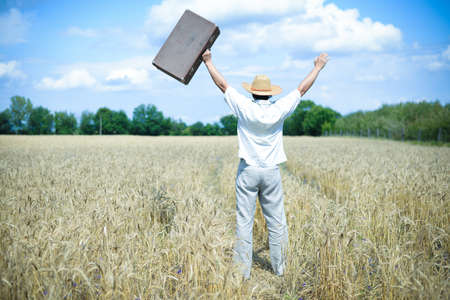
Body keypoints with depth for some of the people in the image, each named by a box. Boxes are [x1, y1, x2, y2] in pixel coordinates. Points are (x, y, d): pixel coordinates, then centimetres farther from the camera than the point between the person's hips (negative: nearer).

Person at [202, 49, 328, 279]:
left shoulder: (245, 108, -6)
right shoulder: (278, 110, -4)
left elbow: (222, 84, 2)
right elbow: (302, 89, 8)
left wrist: (208, 62, 12)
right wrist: (318, 68, 20)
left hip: (247, 171, -1)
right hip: (272, 172, 1)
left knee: (244, 221, 2)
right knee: (276, 222, 9)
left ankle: (242, 270, 5)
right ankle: (280, 268, 17)